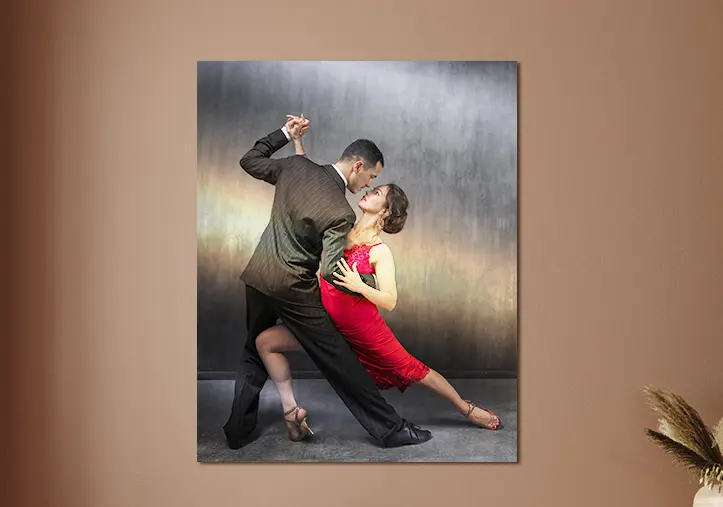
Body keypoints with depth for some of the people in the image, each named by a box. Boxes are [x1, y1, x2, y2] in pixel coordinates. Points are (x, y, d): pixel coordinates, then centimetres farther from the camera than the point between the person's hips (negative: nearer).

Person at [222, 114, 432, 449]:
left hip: (256, 279, 7)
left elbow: (249, 161, 11)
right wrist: (373, 283, -11)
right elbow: (330, 271, -25)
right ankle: (389, 429, 9)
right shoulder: (341, 213, -21)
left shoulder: (296, 166, -3)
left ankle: (238, 430, 27)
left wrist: (285, 133, 15)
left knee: (255, 355, 23)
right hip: (293, 291, -7)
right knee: (340, 362, 1)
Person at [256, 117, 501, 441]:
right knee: (265, 341, -6)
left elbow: (390, 301, -19)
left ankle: (467, 409, 28)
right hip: (328, 325, 5)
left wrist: (358, 286, -34)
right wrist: (297, 140, -3)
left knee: (412, 370, 7)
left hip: (364, 330, -5)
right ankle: (291, 412, 0)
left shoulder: (380, 252, -15)